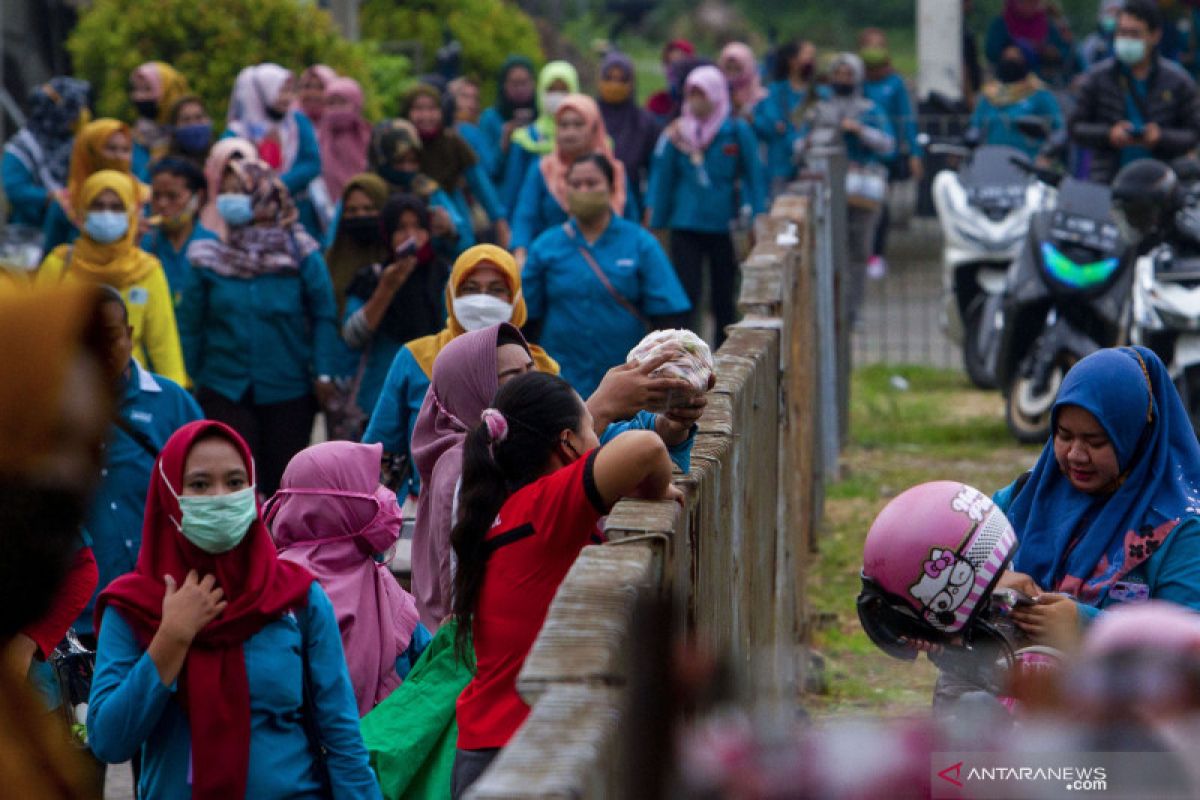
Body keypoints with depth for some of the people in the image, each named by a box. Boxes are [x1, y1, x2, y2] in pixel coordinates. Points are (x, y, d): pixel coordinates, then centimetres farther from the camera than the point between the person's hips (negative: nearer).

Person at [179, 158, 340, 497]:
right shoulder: (209, 258, 1)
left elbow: (324, 316, -2)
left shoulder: (300, 254, -4)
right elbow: (191, 325, 4)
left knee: (284, 479, 9)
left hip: (289, 391, 0)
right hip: (226, 391, 0)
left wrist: (324, 373, -9)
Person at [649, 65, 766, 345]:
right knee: (688, 293, -7)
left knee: (723, 299, 9)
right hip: (685, 226, 1)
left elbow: (753, 178, 0)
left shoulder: (737, 131, -3)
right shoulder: (678, 134, 2)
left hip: (723, 226, -1)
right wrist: (656, 224, 5)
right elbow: (662, 179, 7)